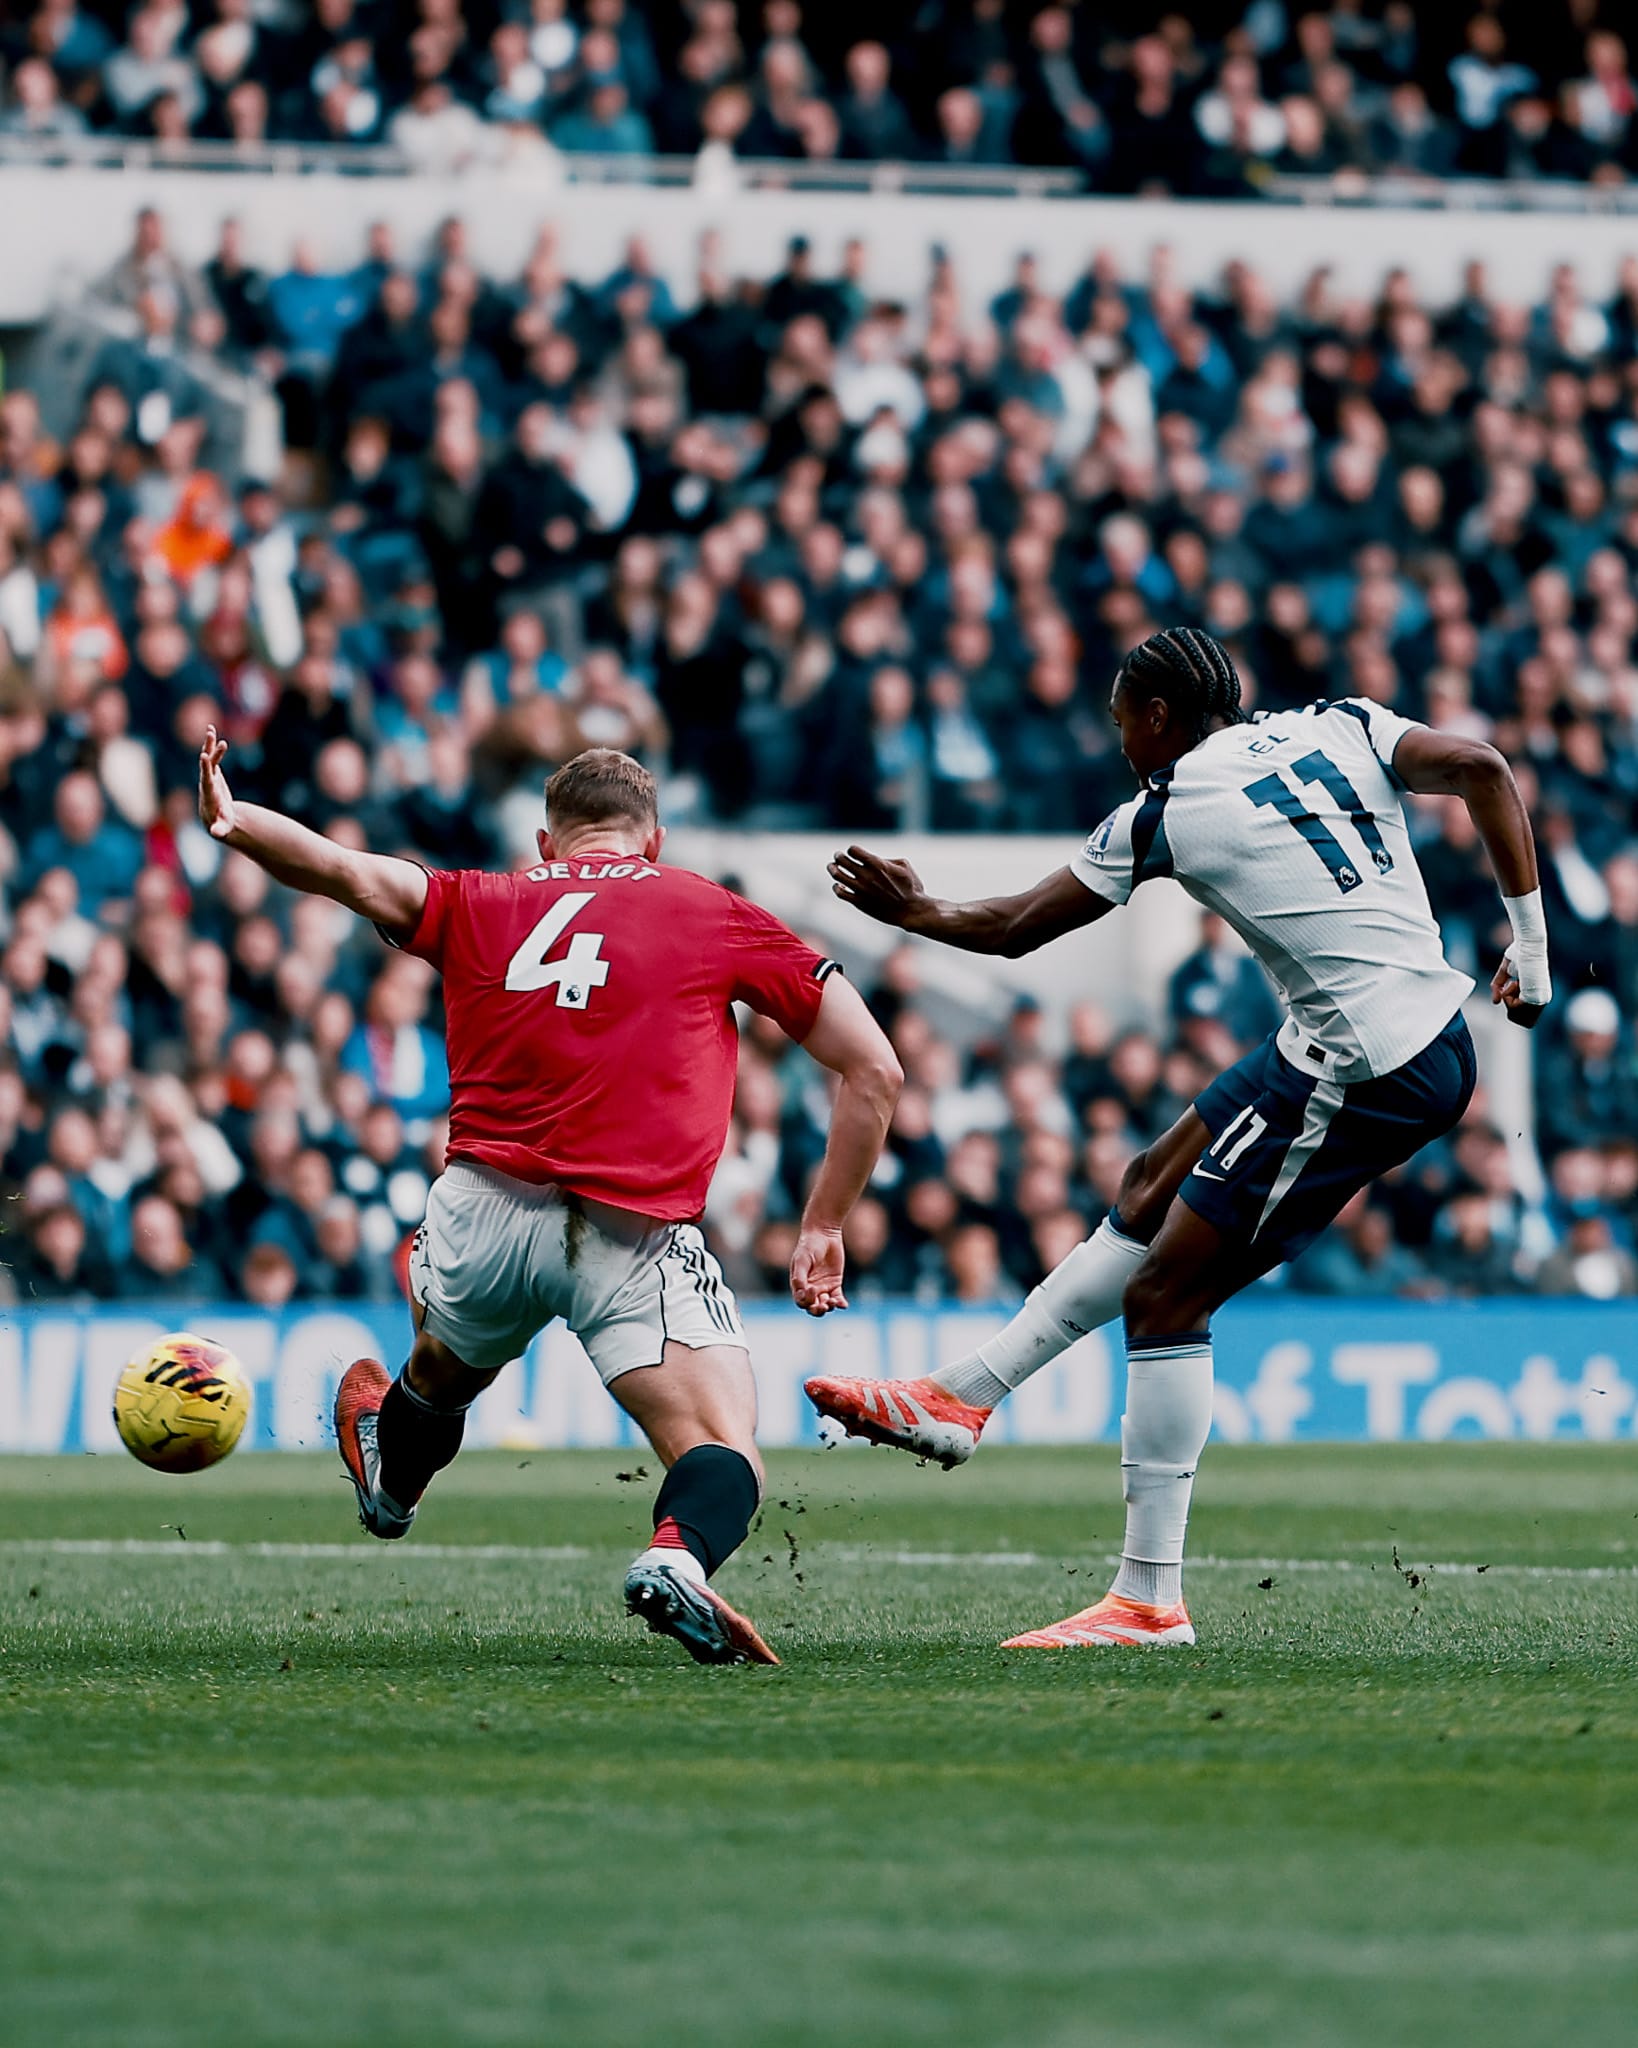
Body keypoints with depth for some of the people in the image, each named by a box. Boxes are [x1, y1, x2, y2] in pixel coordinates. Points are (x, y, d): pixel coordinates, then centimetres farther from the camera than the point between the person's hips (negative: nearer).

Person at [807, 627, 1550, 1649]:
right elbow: (1481, 767, -4)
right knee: (1154, 1190, 20)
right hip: (1441, 1032, 8)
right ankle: (962, 1396, 29)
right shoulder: (1342, 728, 8)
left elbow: (1013, 929, 7)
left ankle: (1149, 1599, -1)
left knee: (1166, 1294, -1)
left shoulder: (1162, 815, -5)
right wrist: (1531, 944, 2)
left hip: (1362, 1076, -8)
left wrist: (909, 911, 25)